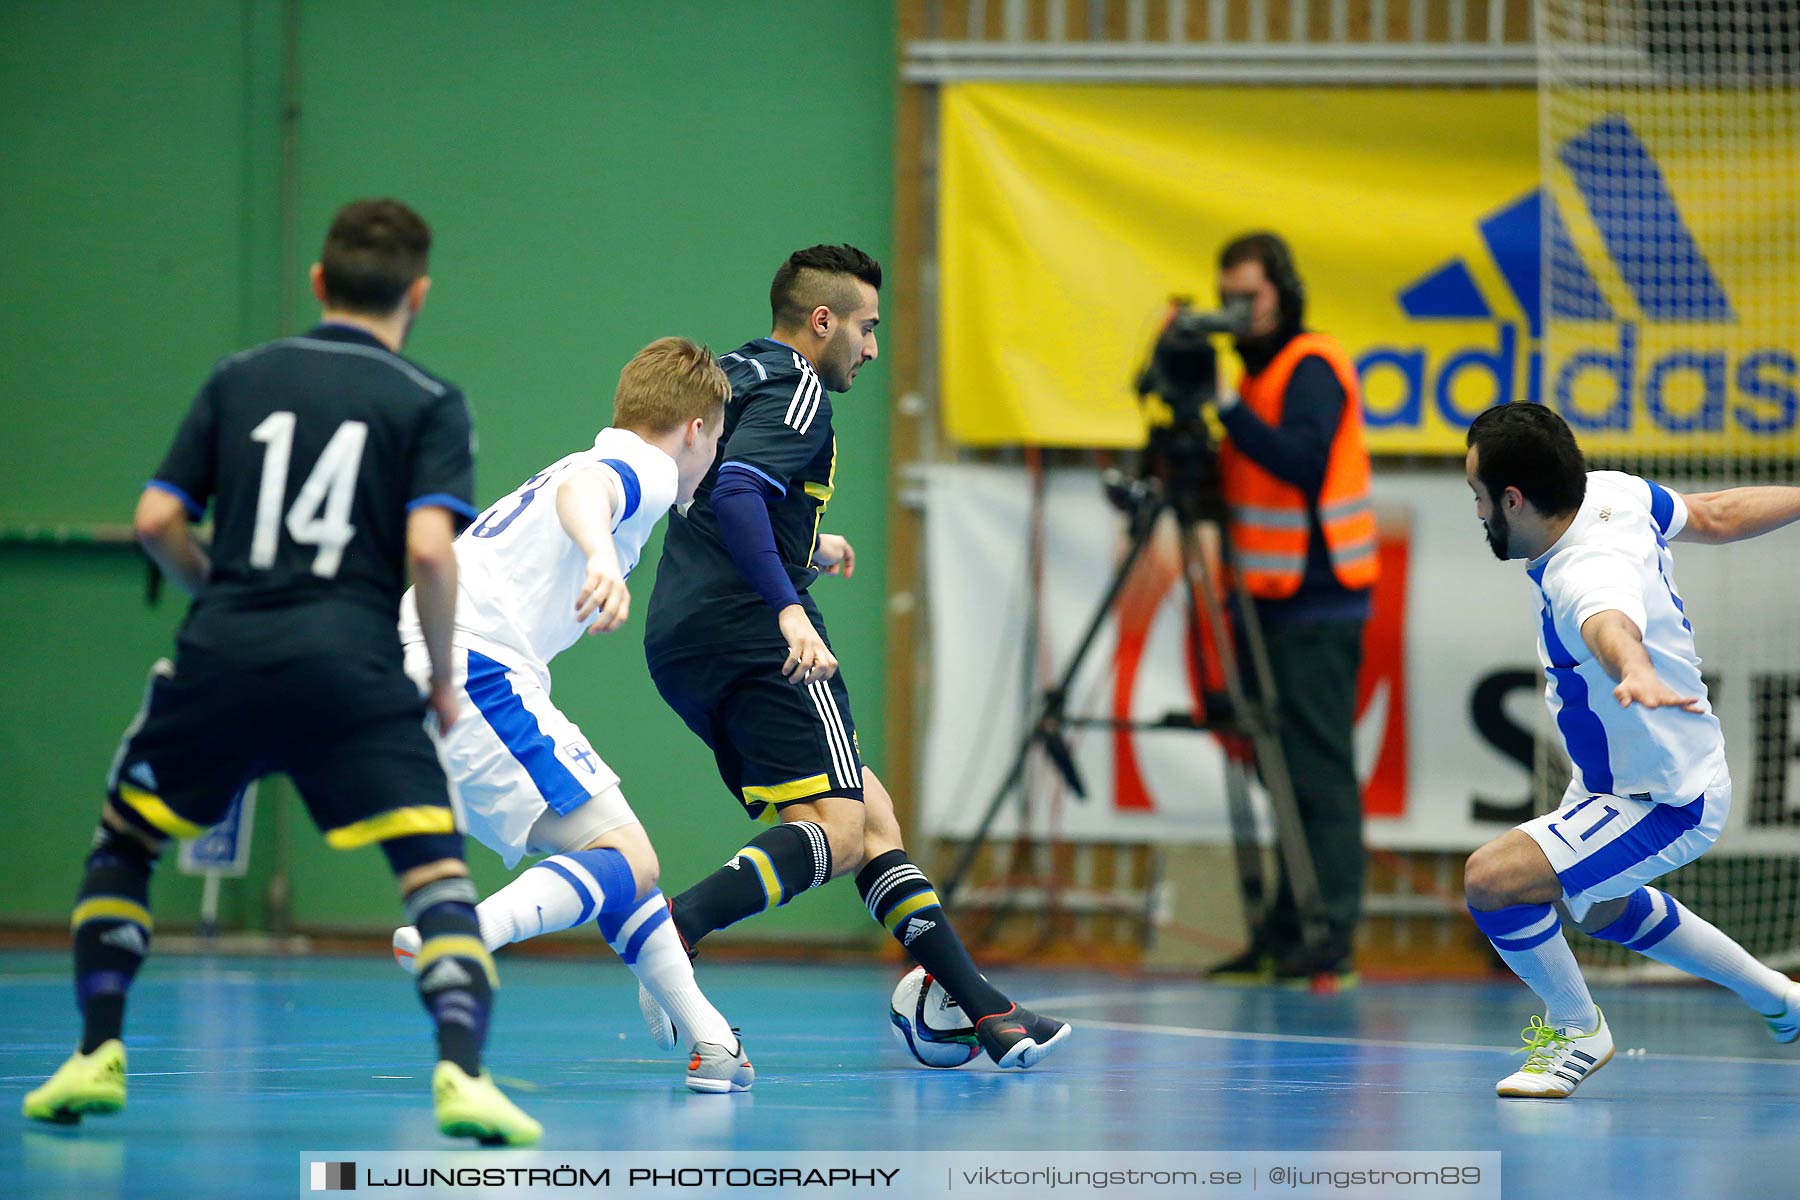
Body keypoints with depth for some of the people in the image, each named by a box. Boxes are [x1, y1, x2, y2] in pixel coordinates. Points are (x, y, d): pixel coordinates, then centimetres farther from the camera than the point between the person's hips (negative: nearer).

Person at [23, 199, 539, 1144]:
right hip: (350, 666, -3)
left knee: (122, 844, 23)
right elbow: (429, 548, -9)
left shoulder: (240, 379, 14)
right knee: (437, 869, -4)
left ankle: (97, 1057, 16)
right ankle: (461, 1074, -25)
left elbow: (158, 521, 8)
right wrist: (444, 679, 4)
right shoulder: (429, 404, 5)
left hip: (218, 653, 3)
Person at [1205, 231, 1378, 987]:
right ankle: (1284, 938, 10)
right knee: (1291, 770, 8)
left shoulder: (1311, 368, -9)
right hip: (1282, 603, 9)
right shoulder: (1261, 369, 18)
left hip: (1317, 604, -9)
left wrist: (1225, 405, -24)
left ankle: (1331, 940, -13)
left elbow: (1301, 461, -24)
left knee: (1319, 769, -11)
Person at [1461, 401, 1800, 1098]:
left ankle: (1577, 1031, 0)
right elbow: (1716, 517, 4)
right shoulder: (1612, 493, -11)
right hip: (1622, 778, 11)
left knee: (1491, 880, -26)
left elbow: (1611, 627, -63)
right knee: (1594, 904, 37)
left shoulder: (1584, 576, -39)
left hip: (1663, 806, -11)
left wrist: (1637, 674, -85)